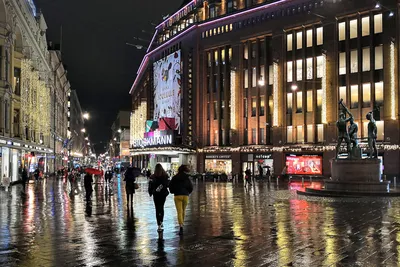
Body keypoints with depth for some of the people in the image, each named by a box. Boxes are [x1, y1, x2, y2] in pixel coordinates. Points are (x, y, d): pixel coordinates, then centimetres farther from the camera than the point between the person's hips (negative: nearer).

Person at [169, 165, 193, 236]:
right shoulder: (187, 178, 0)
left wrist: (173, 192, 18)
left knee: (179, 212, -6)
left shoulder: (174, 178, 1)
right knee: (183, 211, 18)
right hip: (185, 195, 1)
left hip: (177, 196, -1)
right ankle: (182, 224, 30)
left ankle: (181, 226, -21)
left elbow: (170, 186, 0)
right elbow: (191, 187, -3)